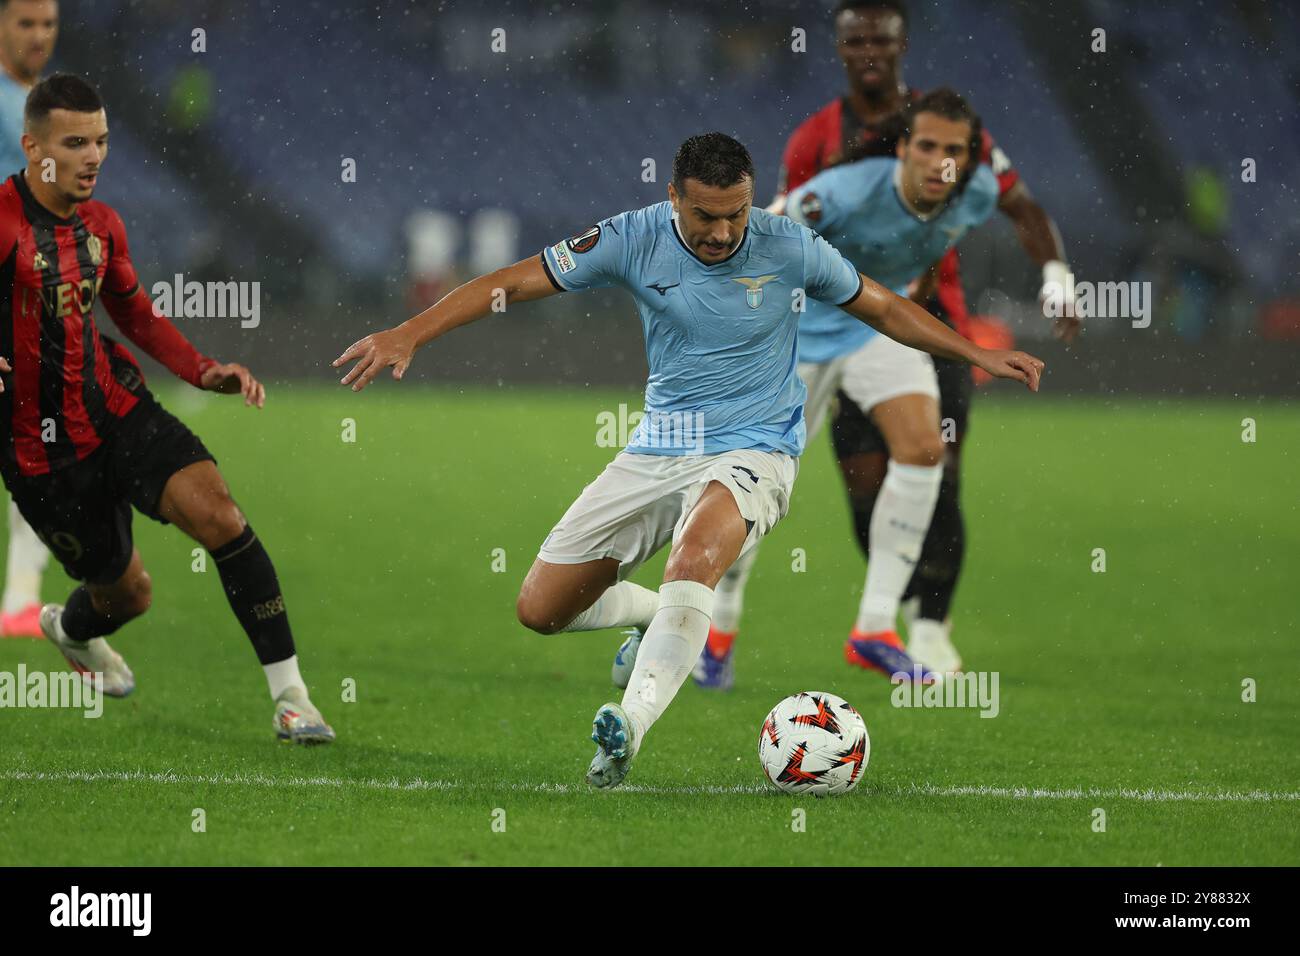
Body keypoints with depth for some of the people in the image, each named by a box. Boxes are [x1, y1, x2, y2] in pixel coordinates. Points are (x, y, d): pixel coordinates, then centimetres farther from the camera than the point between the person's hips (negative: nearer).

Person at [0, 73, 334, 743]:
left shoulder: (101, 225, 5)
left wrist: (203, 372, 7)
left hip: (118, 408, 5)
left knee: (216, 512, -21)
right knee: (126, 593, 8)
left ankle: (290, 695, -16)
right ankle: (72, 629, 50)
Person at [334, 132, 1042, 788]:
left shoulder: (791, 248, -9)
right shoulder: (634, 240, -8)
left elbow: (880, 308, 9)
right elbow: (514, 283, -6)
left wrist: (979, 357, 6)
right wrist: (408, 334, -16)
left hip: (753, 450, -4)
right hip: (658, 448, 4)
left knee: (697, 554, -38)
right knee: (539, 610, 2)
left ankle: (631, 723, -47)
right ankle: (662, 616, 32)